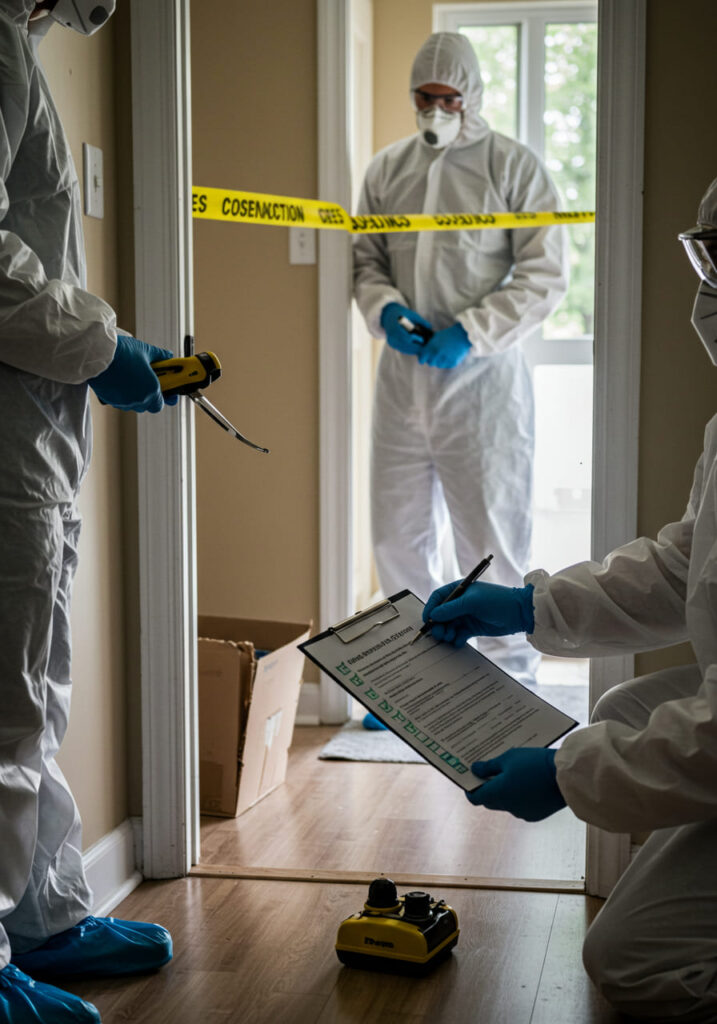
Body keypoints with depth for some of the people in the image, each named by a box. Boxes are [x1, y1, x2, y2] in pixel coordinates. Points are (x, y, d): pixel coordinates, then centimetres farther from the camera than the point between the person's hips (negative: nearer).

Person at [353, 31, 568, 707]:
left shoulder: (513, 167, -2)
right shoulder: (386, 169, 11)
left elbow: (545, 277, -5)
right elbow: (365, 261, 16)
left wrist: (471, 331, -15)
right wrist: (384, 309, -5)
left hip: (482, 379, -4)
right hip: (402, 377, 5)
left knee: (492, 542, 0)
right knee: (398, 537, 9)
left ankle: (514, 680, 15)